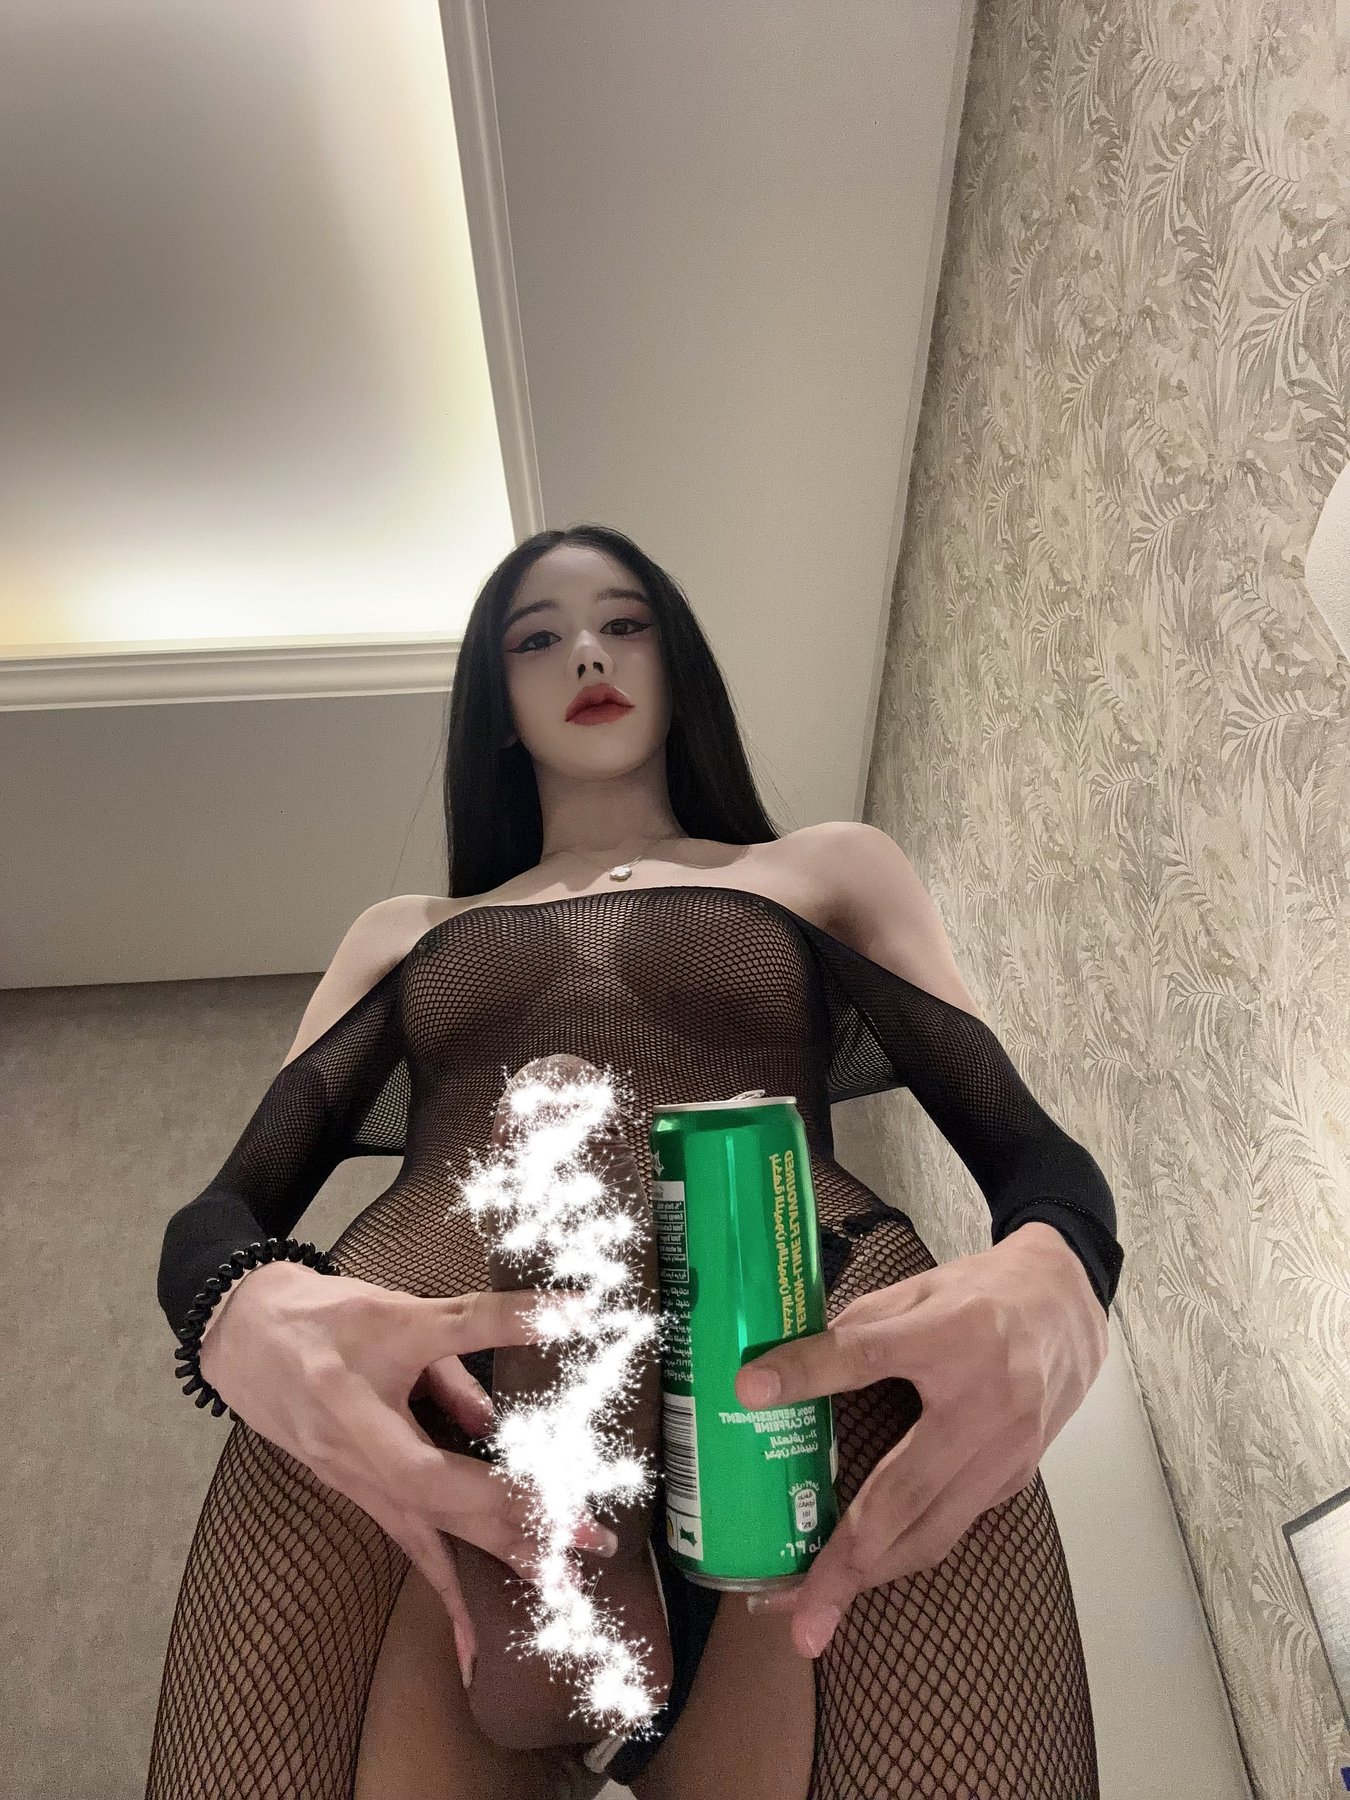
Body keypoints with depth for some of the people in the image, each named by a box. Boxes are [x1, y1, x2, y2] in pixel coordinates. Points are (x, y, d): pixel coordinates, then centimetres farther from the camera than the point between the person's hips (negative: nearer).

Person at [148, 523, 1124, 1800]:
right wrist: (240, 1313, -10)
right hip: (422, 1413, 2)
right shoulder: (400, 933, 29)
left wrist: (1052, 1278, -13)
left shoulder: (832, 869, 25)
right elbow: (227, 1208, 19)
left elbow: (1032, 1146, 15)